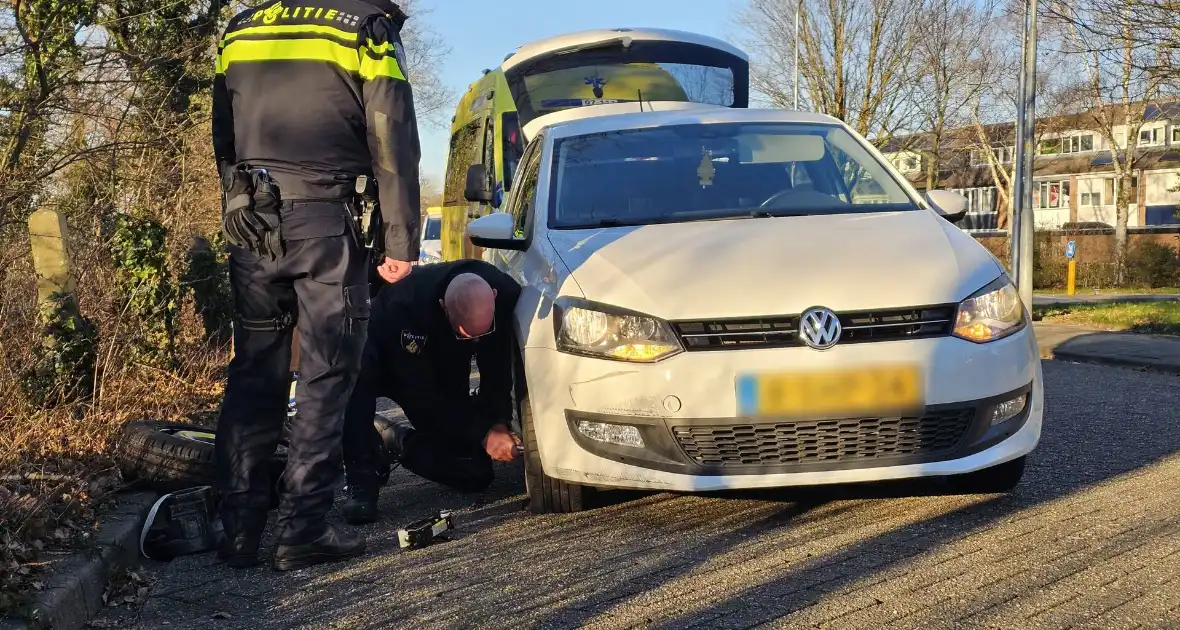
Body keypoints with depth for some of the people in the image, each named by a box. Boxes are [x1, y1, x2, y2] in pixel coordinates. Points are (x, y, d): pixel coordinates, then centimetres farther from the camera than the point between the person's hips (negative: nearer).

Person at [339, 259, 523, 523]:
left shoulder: (507, 293, -29)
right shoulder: (405, 306, -40)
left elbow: (498, 372, -16)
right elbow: (421, 396, -35)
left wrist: (499, 423, -30)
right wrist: (483, 434, -37)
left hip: (445, 372, 4)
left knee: (475, 473, -10)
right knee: (356, 379, -42)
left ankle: (397, 440, 12)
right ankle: (361, 483, -27)